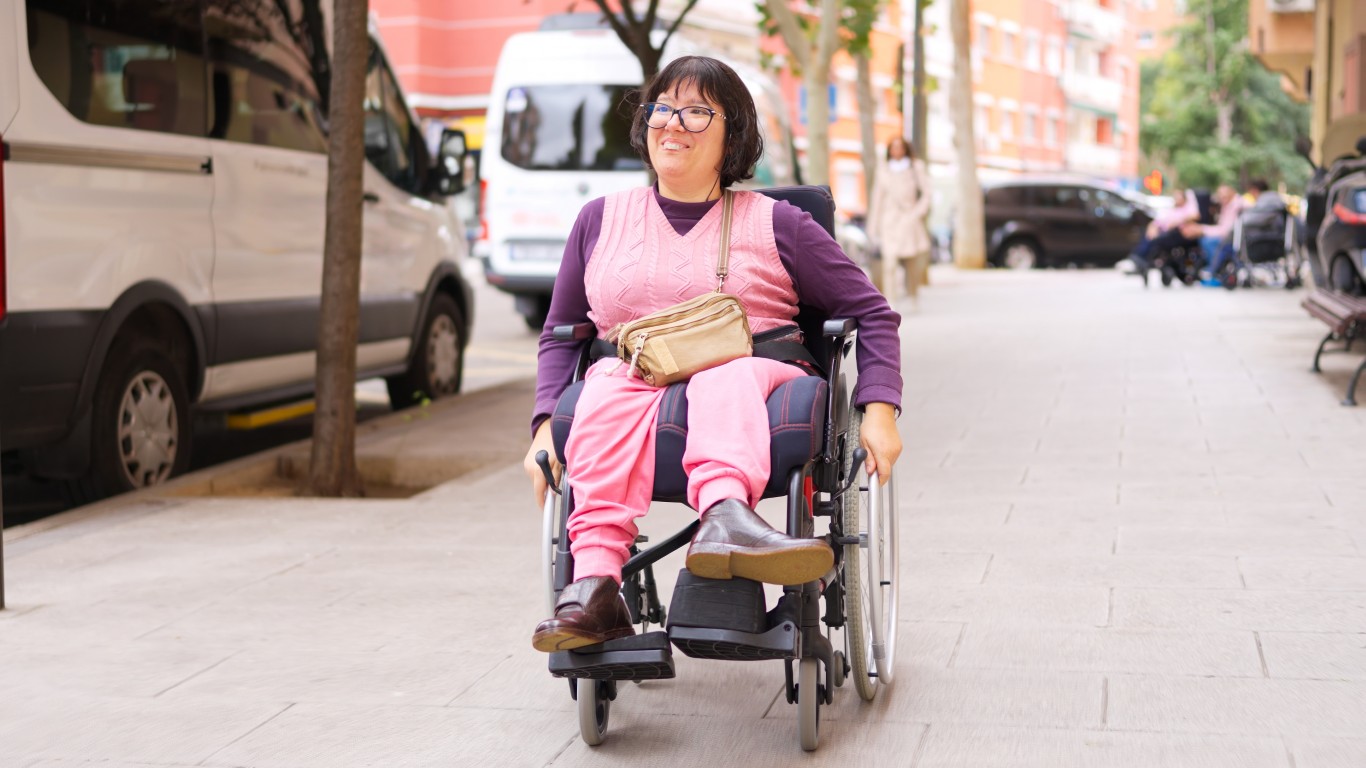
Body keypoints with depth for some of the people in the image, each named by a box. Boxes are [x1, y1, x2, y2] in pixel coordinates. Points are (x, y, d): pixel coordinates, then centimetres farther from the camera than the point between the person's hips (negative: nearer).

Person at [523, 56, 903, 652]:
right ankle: (594, 585, -53)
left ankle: (727, 516, -67)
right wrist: (546, 426, 6)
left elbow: (871, 313, 14)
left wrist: (879, 411, -1)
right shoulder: (601, 220, 19)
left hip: (752, 374, -1)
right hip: (633, 376, 1)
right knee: (610, 391, -35)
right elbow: (560, 334, 23)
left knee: (724, 378, -37)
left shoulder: (773, 223, 12)